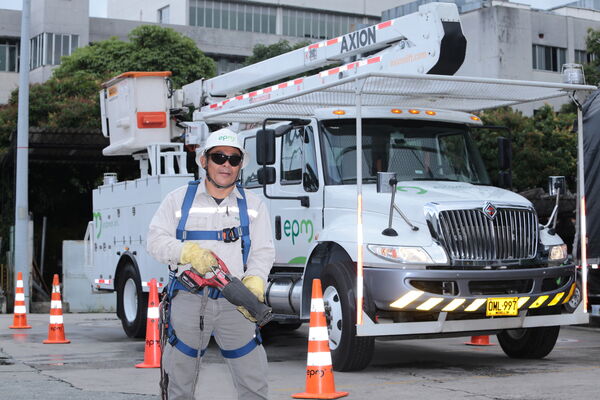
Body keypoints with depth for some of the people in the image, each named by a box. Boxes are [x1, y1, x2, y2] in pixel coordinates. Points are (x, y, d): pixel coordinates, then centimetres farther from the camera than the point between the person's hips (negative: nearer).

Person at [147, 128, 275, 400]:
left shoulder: (253, 206, 11)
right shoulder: (179, 199, 10)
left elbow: (263, 252, 4)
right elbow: (156, 240, 3)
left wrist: (254, 284, -15)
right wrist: (189, 252, -15)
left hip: (235, 303, 1)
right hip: (188, 299, 0)